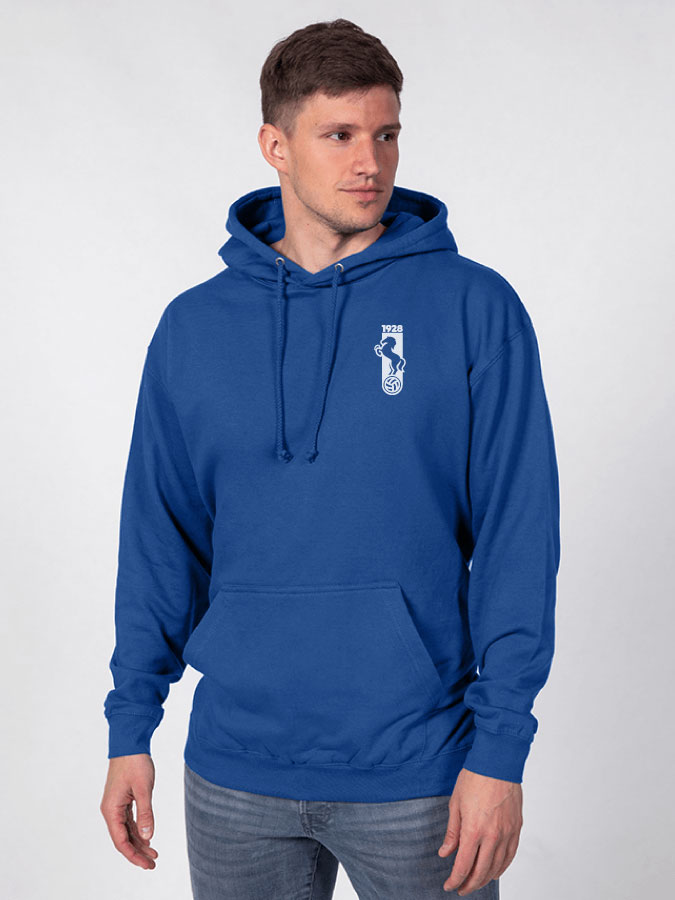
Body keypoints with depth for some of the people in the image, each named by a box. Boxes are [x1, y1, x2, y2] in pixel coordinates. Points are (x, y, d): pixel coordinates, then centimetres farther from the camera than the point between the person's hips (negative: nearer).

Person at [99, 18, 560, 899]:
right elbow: (161, 539, 7)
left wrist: (499, 752, -11)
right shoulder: (193, 328, 3)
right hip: (234, 771, 3)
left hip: (416, 773, -2)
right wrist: (131, 728, 4)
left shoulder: (475, 308, -6)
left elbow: (518, 538, -7)